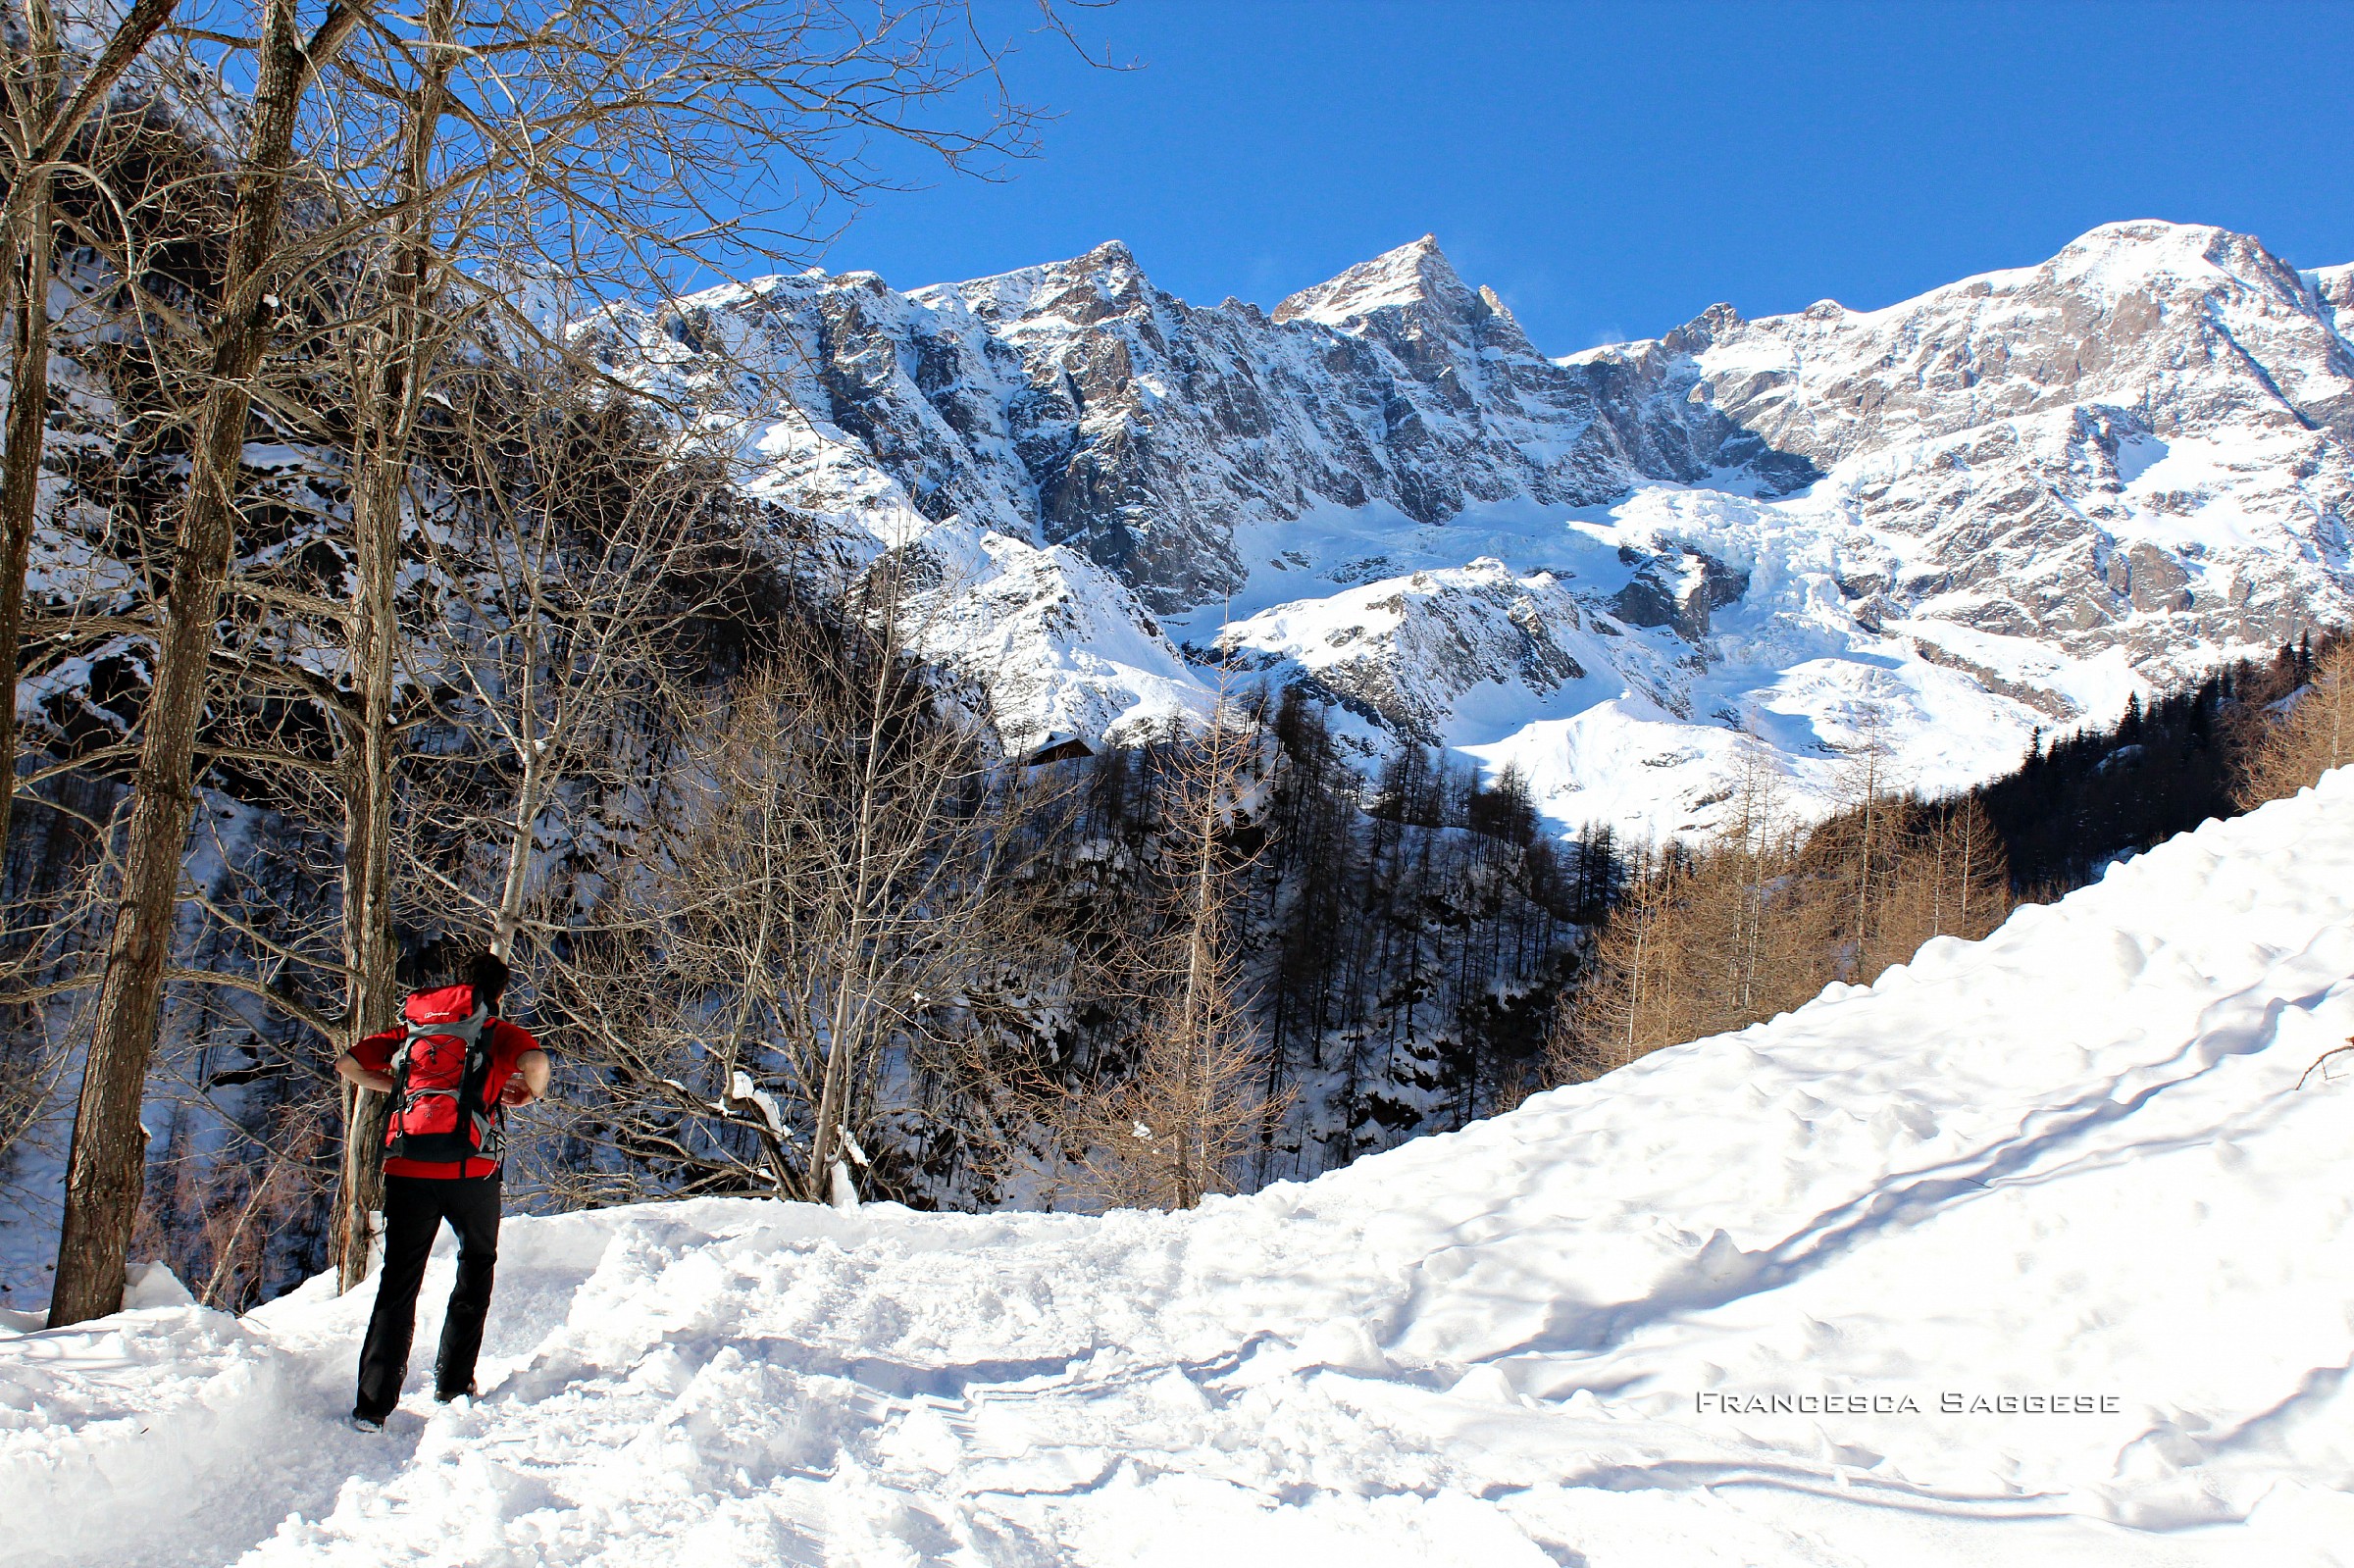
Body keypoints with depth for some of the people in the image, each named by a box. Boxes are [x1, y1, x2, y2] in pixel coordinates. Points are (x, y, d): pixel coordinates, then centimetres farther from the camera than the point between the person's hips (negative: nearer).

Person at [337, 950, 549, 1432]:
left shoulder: (411, 1028, 17)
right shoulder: (498, 1032, 6)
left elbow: (347, 1064, 17)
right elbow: (536, 1061, -16)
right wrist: (530, 1092, 4)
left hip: (406, 1169, 2)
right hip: (468, 1169, -2)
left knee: (398, 1281, 7)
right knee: (477, 1264, 21)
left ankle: (372, 1406, -2)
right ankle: (453, 1384, 18)